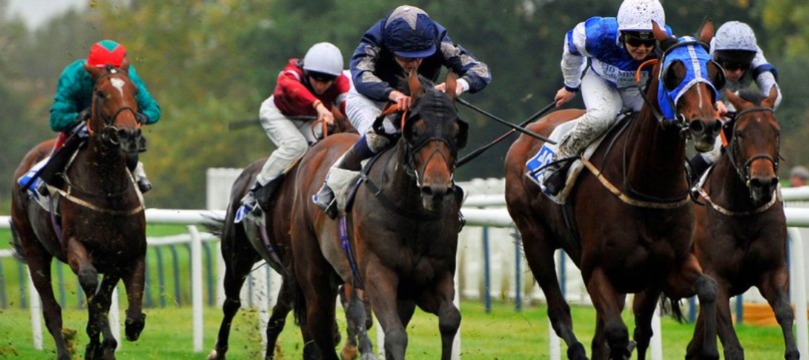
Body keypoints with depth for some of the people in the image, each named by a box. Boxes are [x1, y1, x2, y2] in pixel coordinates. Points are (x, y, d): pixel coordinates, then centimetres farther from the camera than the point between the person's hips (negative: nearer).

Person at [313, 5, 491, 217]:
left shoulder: (439, 43, -27)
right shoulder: (373, 44, -34)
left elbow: (481, 72, -31)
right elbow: (361, 77, -52)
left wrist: (460, 85, -54)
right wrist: (393, 94, -71)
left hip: (417, 102, 4)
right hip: (369, 99, -4)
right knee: (380, 134, -34)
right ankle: (334, 184, -19)